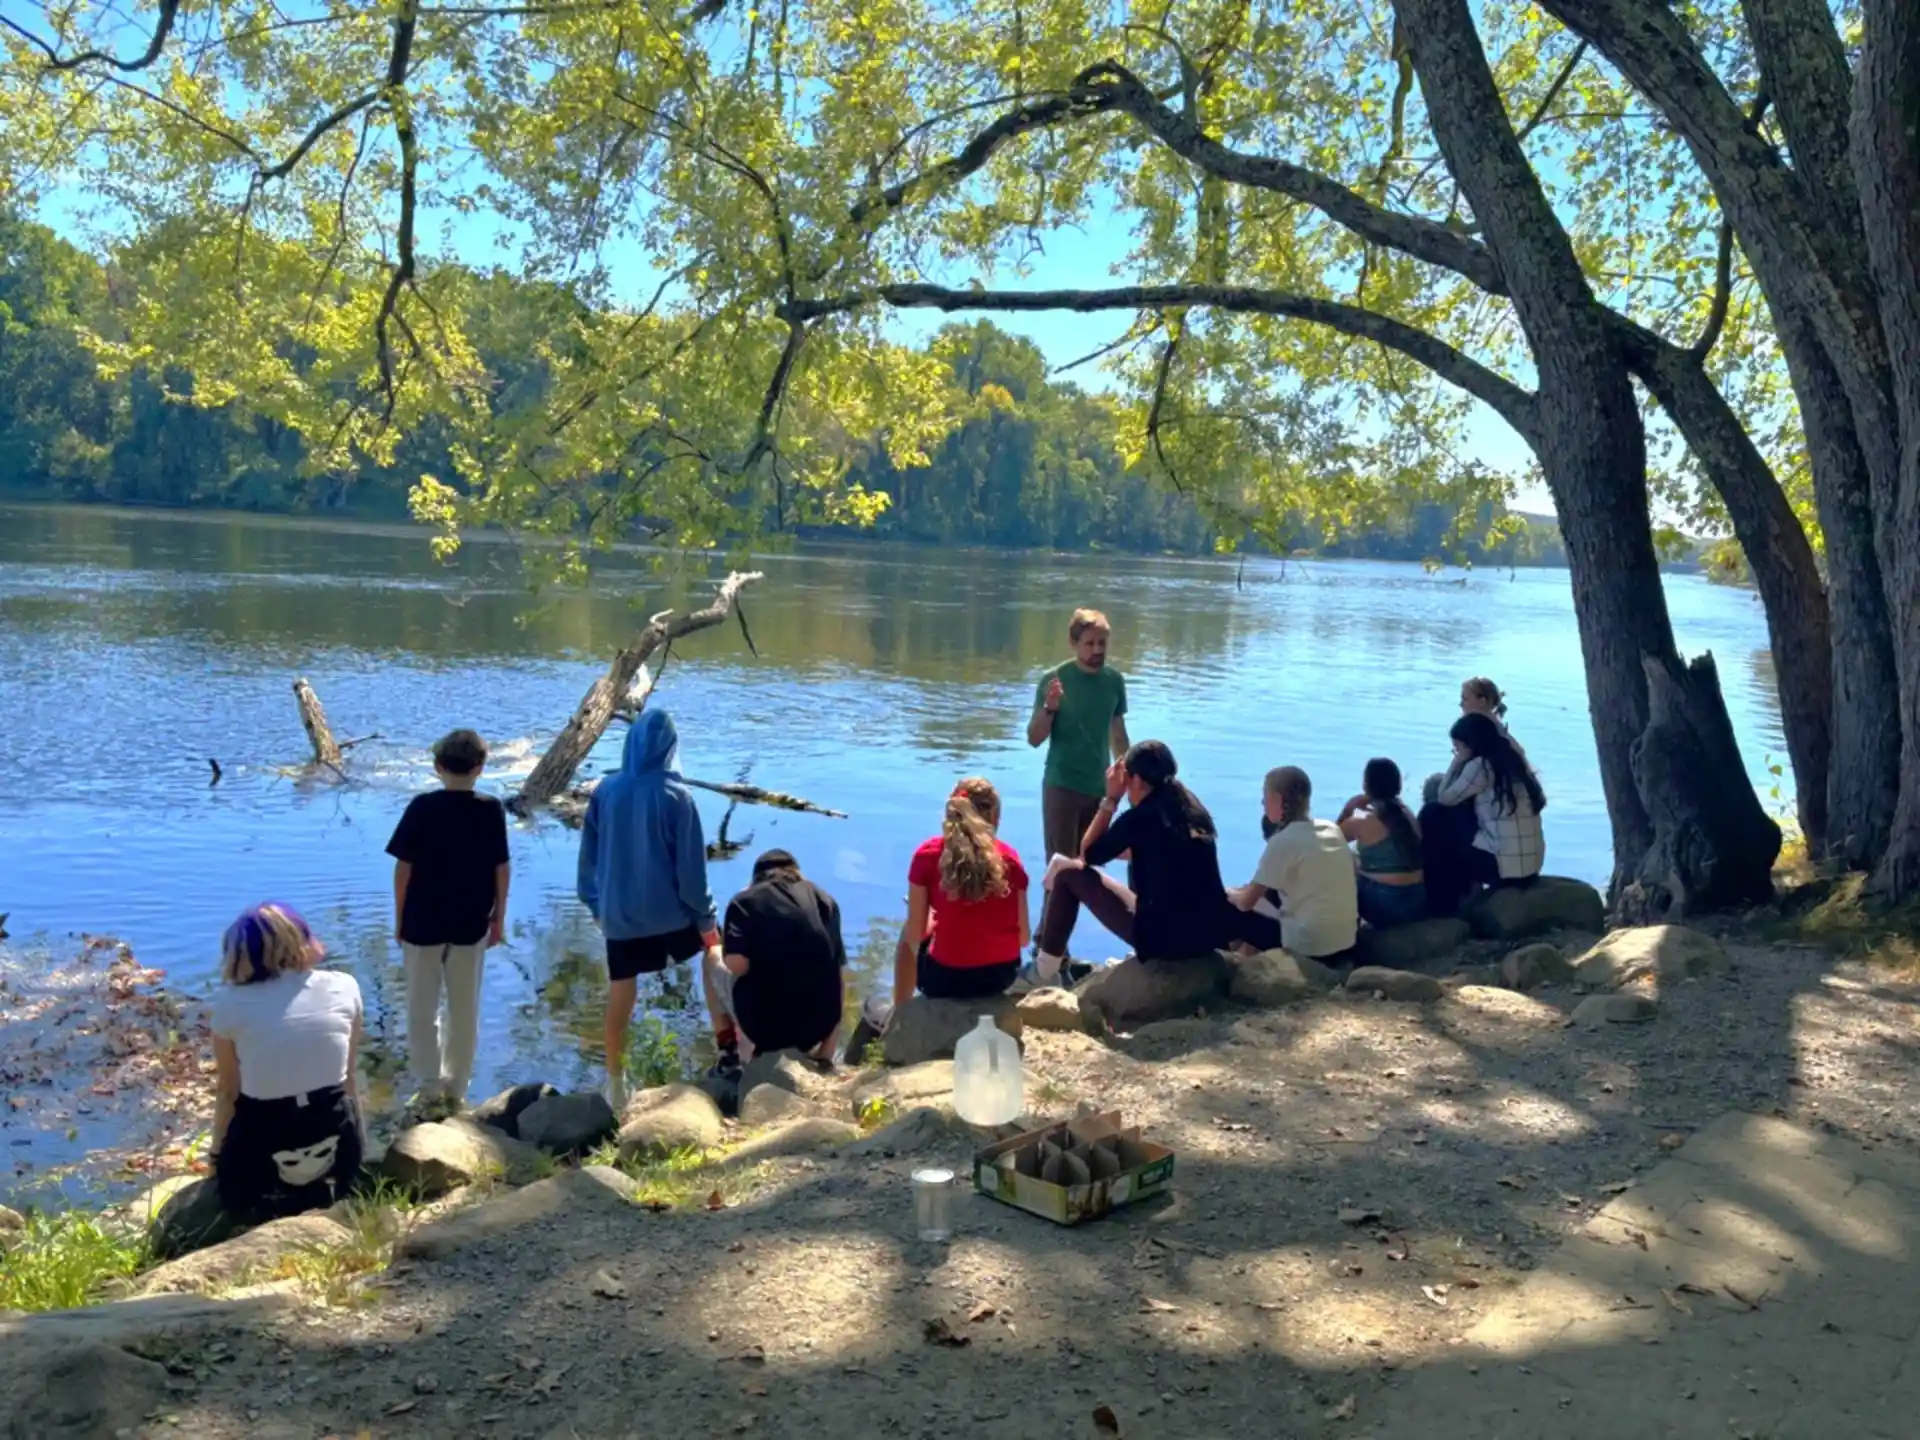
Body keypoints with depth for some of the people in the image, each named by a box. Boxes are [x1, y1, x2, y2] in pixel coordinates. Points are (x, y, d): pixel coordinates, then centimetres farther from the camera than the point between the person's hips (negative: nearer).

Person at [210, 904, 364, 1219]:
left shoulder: (231, 1002, -7)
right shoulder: (343, 987, -3)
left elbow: (228, 1091, 1)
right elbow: (349, 1079, 7)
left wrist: (217, 1157, 17)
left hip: (262, 1149, -2)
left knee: (235, 1187, 30)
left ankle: (267, 1203, -1)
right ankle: (321, 1193, 8)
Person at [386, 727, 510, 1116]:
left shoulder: (421, 807, -11)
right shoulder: (491, 809, -6)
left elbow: (403, 867, -7)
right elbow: (502, 868, -2)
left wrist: (399, 917, 4)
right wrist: (499, 917, 10)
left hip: (423, 921, -2)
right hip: (471, 923, 2)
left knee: (422, 1008, 11)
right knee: (465, 1008, 13)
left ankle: (431, 1089, 11)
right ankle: (456, 1089, 20)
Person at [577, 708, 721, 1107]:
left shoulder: (605, 791, -2)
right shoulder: (675, 795, -12)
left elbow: (589, 856, 7)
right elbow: (691, 866, -9)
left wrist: (596, 905, 20)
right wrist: (705, 917, 0)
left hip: (618, 914, 2)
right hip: (670, 912, -2)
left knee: (619, 999, 11)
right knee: (715, 953, 23)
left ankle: (615, 1087, 19)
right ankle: (727, 1048, 18)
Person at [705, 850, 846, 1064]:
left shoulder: (745, 901, 2)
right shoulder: (824, 899, 13)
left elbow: (737, 966, -13)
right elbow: (840, 977, 12)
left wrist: (718, 952, 14)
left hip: (763, 1023, -3)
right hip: (817, 1026, 4)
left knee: (712, 959, 25)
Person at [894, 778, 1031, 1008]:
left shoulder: (928, 854, -7)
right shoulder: (1010, 857, -1)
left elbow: (914, 935, -5)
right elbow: (1024, 937, 1)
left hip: (946, 977, -3)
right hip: (1003, 974, 3)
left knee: (907, 940, 30)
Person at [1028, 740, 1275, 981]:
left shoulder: (1138, 817, -9)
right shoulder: (1192, 808, 10)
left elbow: (1088, 855, 6)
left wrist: (1110, 799, 9)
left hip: (1161, 937, -6)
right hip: (1211, 933, 6)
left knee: (1069, 872, 4)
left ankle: (1043, 972, 9)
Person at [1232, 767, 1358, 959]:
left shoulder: (1282, 841, -13)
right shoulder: (1333, 830, 6)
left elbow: (1247, 902, -9)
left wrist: (1230, 894, 14)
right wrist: (1256, 886, 22)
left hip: (1307, 947, -7)